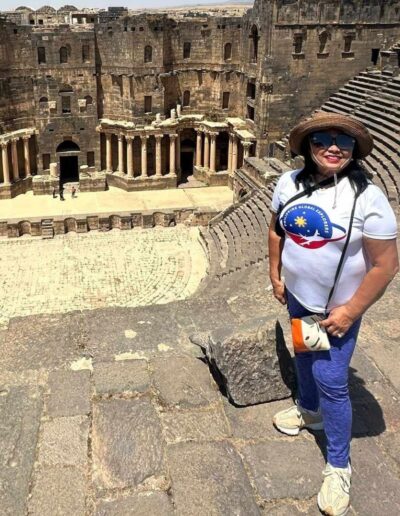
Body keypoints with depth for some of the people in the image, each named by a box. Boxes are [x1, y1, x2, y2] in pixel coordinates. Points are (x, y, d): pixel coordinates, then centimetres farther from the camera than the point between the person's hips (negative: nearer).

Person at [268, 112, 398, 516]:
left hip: (338, 307, -5)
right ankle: (309, 411, 55)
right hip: (298, 296, 6)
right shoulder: (289, 183, -9)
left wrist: (350, 311, -18)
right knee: (303, 356, 26)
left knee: (330, 381, -4)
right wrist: (275, 275, 7)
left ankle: (338, 467, 15)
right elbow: (276, 229, 9)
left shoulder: (366, 197, -25)